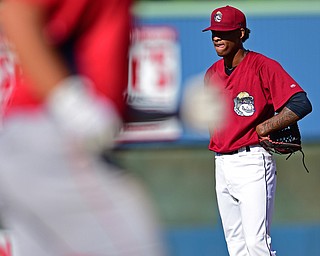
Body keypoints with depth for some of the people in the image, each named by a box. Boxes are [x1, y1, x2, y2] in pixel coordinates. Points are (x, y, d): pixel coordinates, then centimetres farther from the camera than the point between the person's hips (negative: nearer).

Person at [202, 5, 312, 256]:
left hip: (253, 162, -8)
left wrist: (263, 128, -15)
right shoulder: (212, 73, 12)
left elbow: (301, 104, -19)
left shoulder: (263, 66, -10)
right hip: (222, 163, 8)